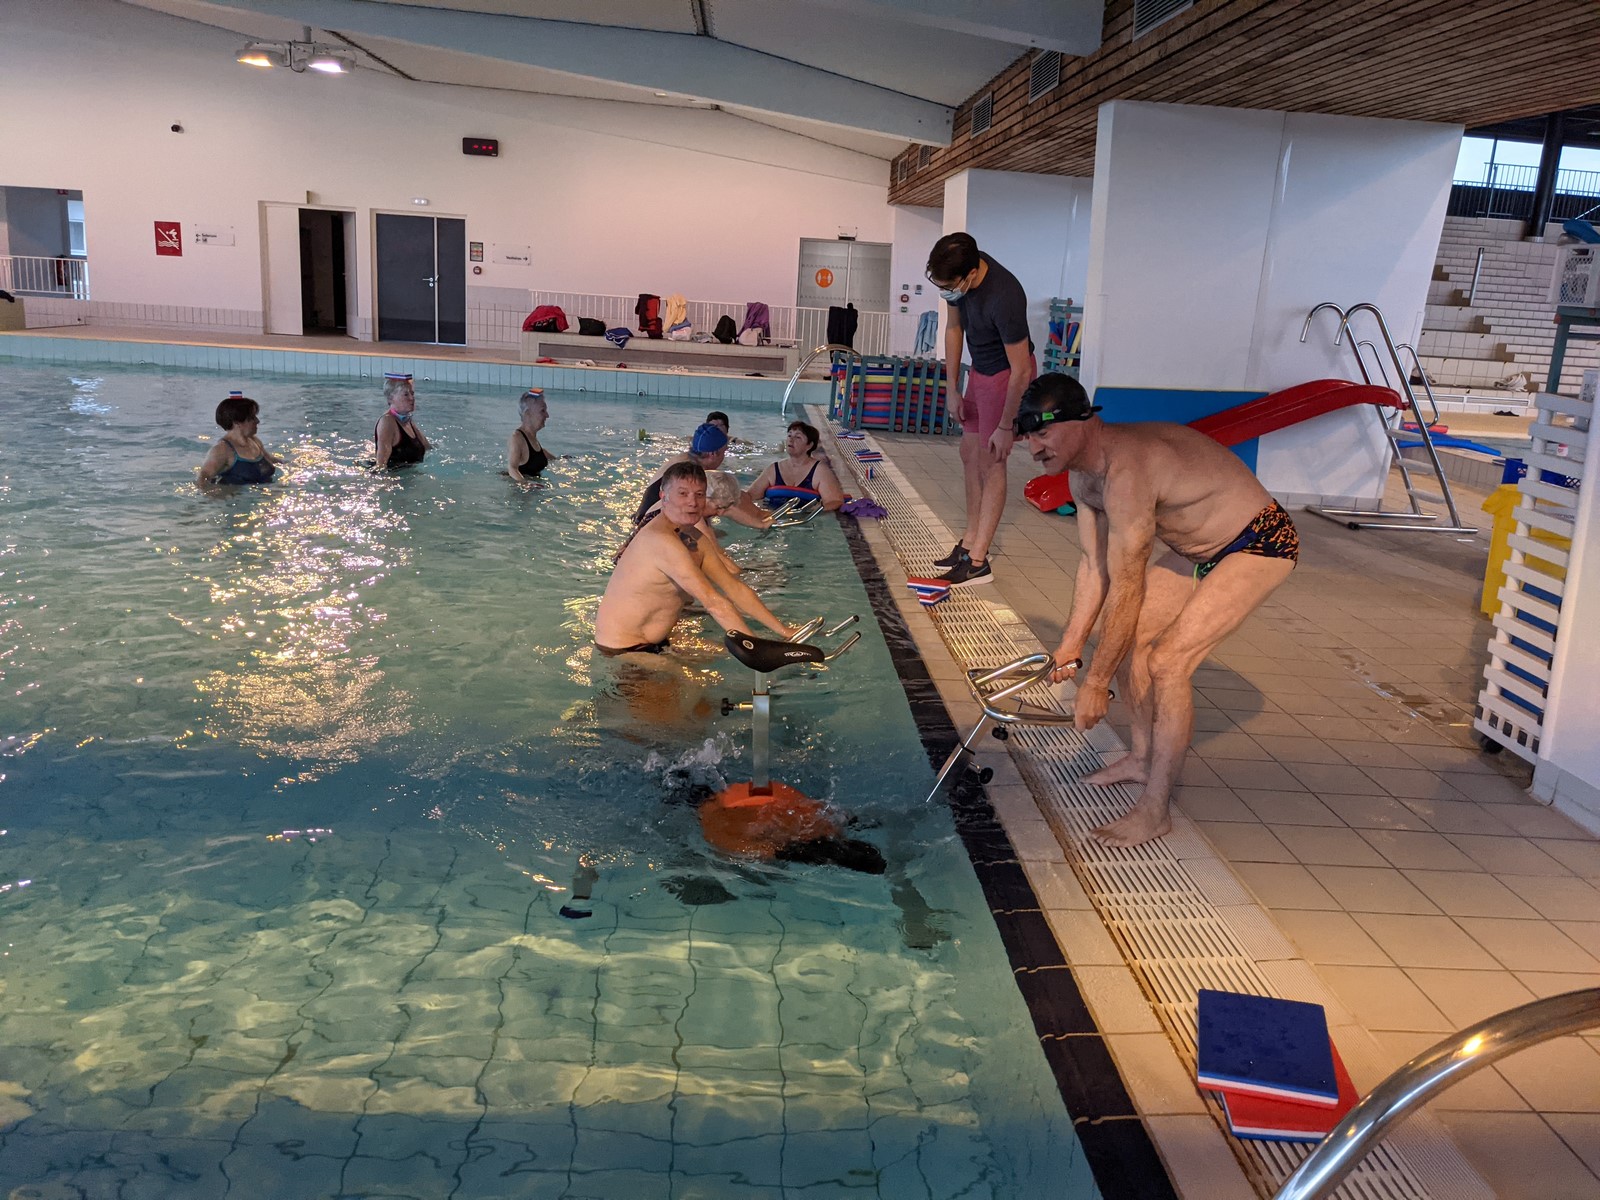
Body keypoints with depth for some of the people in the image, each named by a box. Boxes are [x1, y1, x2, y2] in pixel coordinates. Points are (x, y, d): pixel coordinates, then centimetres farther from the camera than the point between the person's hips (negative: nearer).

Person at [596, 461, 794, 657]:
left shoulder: (693, 538, 6)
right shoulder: (661, 540, -24)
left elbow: (735, 589, 4)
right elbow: (713, 602, -28)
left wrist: (786, 633, -1)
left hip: (655, 643, 9)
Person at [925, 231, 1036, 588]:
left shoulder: (1004, 298, -35)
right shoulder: (957, 277, -12)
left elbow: (1021, 371, -28)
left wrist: (1006, 427, -21)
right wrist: (952, 387, 6)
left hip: (1006, 375, -8)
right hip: (980, 370, 8)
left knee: (991, 462, -8)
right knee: (970, 454, 12)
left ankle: (978, 561, -5)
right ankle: (971, 541, 23)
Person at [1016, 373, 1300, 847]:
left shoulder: (1127, 472, -34)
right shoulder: (1082, 473, -4)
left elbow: (1124, 591, -31)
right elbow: (1094, 566, 2)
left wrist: (1095, 682, -23)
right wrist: (1070, 645, 0)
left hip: (1260, 545, -10)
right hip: (1199, 549, 10)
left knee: (1167, 661, -18)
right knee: (1130, 636, 10)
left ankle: (1155, 808, -7)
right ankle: (1143, 759, 28)